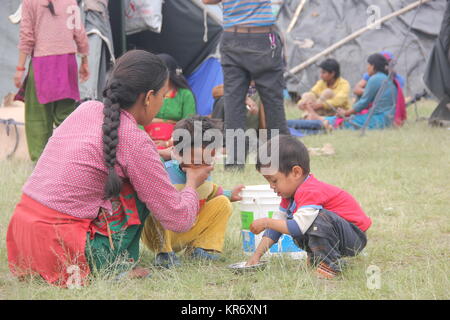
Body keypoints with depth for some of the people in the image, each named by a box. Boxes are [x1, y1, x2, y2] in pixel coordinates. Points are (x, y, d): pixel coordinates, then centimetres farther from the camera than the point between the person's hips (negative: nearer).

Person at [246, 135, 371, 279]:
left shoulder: (310, 192, -25)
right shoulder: (290, 193, 8)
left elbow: (297, 227, -33)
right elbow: (278, 221, 11)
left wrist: (266, 222, -23)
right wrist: (257, 254, 3)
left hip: (355, 236, -10)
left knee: (321, 218, -34)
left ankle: (329, 265, -23)